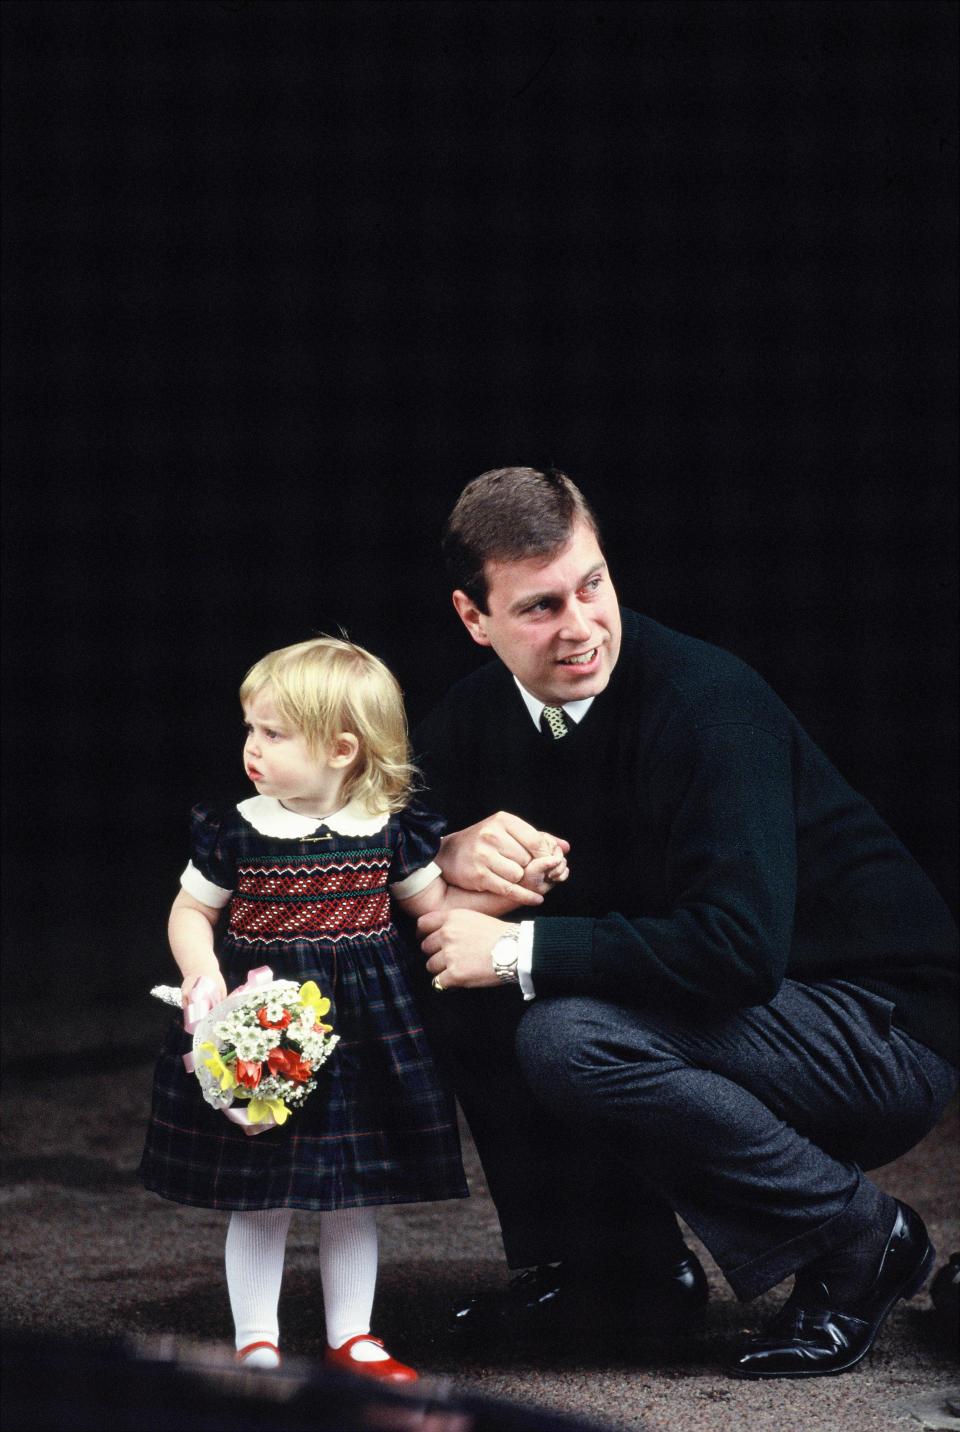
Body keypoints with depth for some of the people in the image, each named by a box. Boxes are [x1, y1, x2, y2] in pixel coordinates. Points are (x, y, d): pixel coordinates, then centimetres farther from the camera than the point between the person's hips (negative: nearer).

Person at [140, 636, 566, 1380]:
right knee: (260, 1196, 2)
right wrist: (201, 973, -13)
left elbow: (438, 903, 10)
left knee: (355, 1191, 9)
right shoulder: (238, 831, -6)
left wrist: (521, 881, 0)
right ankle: (257, 1342, 14)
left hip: (364, 1031, 2)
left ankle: (351, 1336, 22)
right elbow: (191, 909, 4)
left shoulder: (388, 830, -2)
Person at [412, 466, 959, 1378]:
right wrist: (449, 851, -17)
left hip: (885, 1029, -8)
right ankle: (624, 1269, 8)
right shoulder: (481, 713, -1)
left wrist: (521, 951, -29)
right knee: (464, 997, -5)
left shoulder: (708, 702, -24)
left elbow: (740, 948, -33)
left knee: (567, 1039, -29)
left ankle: (859, 1239, -10)